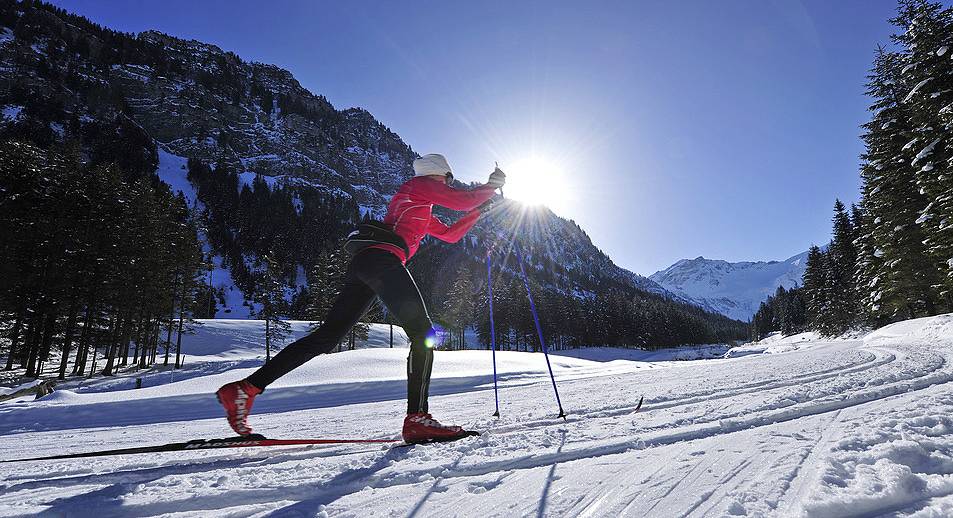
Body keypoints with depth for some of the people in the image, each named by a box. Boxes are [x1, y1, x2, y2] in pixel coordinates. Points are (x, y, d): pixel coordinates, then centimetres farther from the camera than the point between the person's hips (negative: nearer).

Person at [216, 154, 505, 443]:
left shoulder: (419, 209, 36)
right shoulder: (420, 184, 11)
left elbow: (451, 235, 36)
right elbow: (464, 200, 3)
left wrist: (481, 208, 35)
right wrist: (493, 185, 21)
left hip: (363, 266, 9)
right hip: (382, 259, -9)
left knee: (326, 337, 5)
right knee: (423, 334, -13)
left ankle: (245, 388, 5)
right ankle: (417, 418, -23)